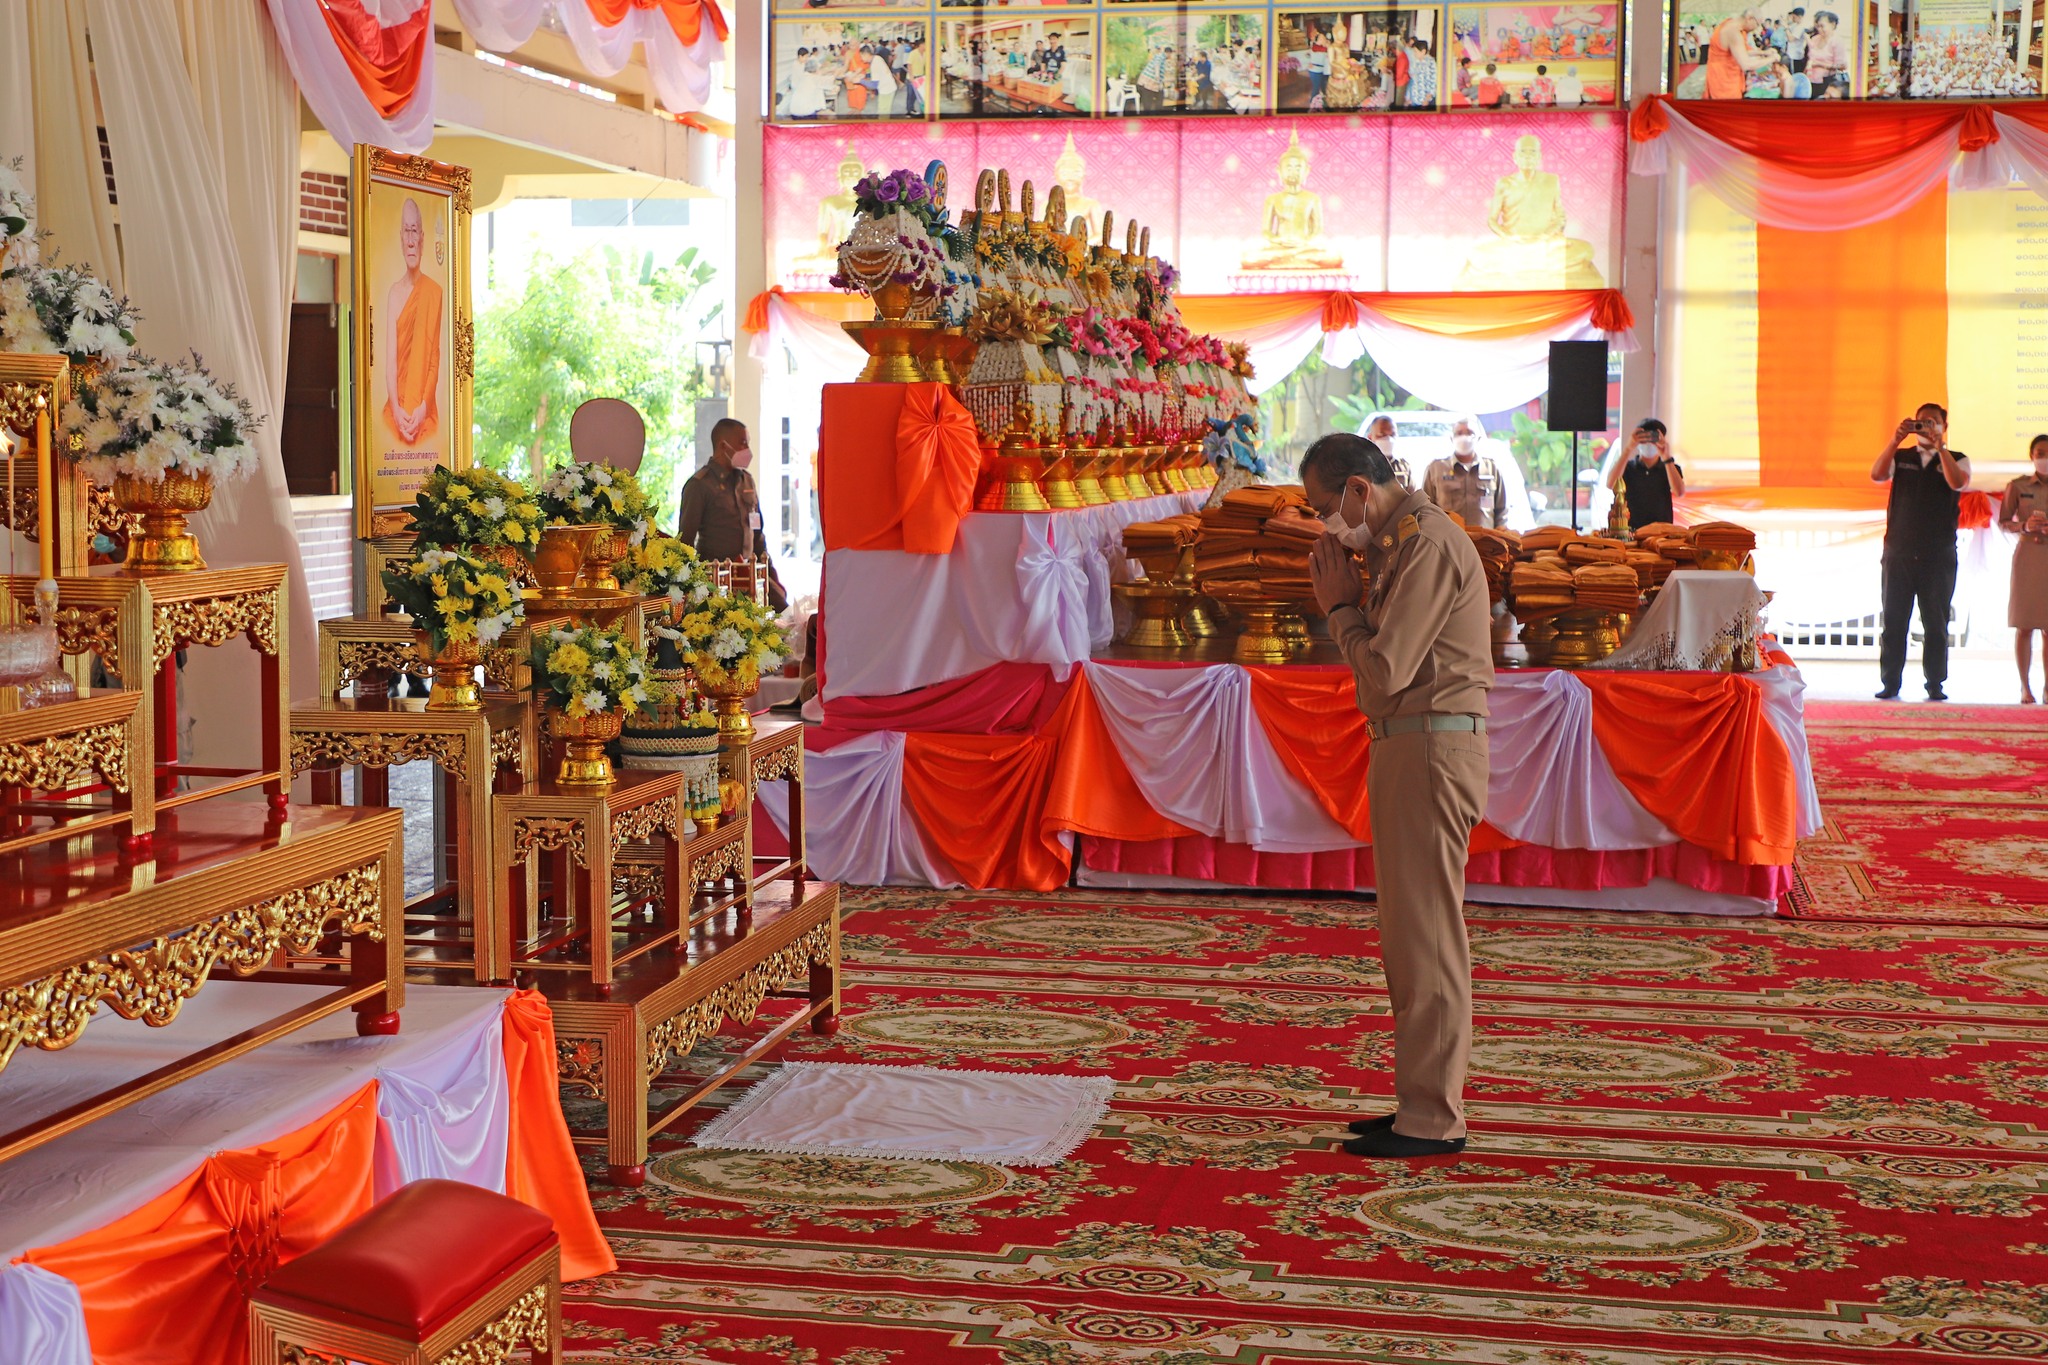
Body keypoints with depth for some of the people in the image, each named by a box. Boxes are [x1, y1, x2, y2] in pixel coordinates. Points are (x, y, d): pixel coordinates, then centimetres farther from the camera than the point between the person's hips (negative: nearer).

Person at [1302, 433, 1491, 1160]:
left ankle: (1433, 1119, -2)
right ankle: (1421, 1102, 21)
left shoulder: (1428, 543, -15)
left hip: (1432, 748, -11)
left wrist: (1339, 606, -6)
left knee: (1426, 933, -7)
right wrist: (1348, 596, 2)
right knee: (1409, 934, 14)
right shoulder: (1400, 541, 17)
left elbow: (1386, 669, -20)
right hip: (1406, 746, 11)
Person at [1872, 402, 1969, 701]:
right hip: (1899, 552, 1)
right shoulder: (1900, 458, 11)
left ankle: (1935, 686, 6)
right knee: (1894, 621, 1)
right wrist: (1895, 439, -17)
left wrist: (1939, 445, -20)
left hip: (1938, 555, -1)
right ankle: (1890, 685, 5)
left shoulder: (1957, 460, 7)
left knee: (1936, 623, 2)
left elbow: (1958, 482, -14)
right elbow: (1876, 475, -7)